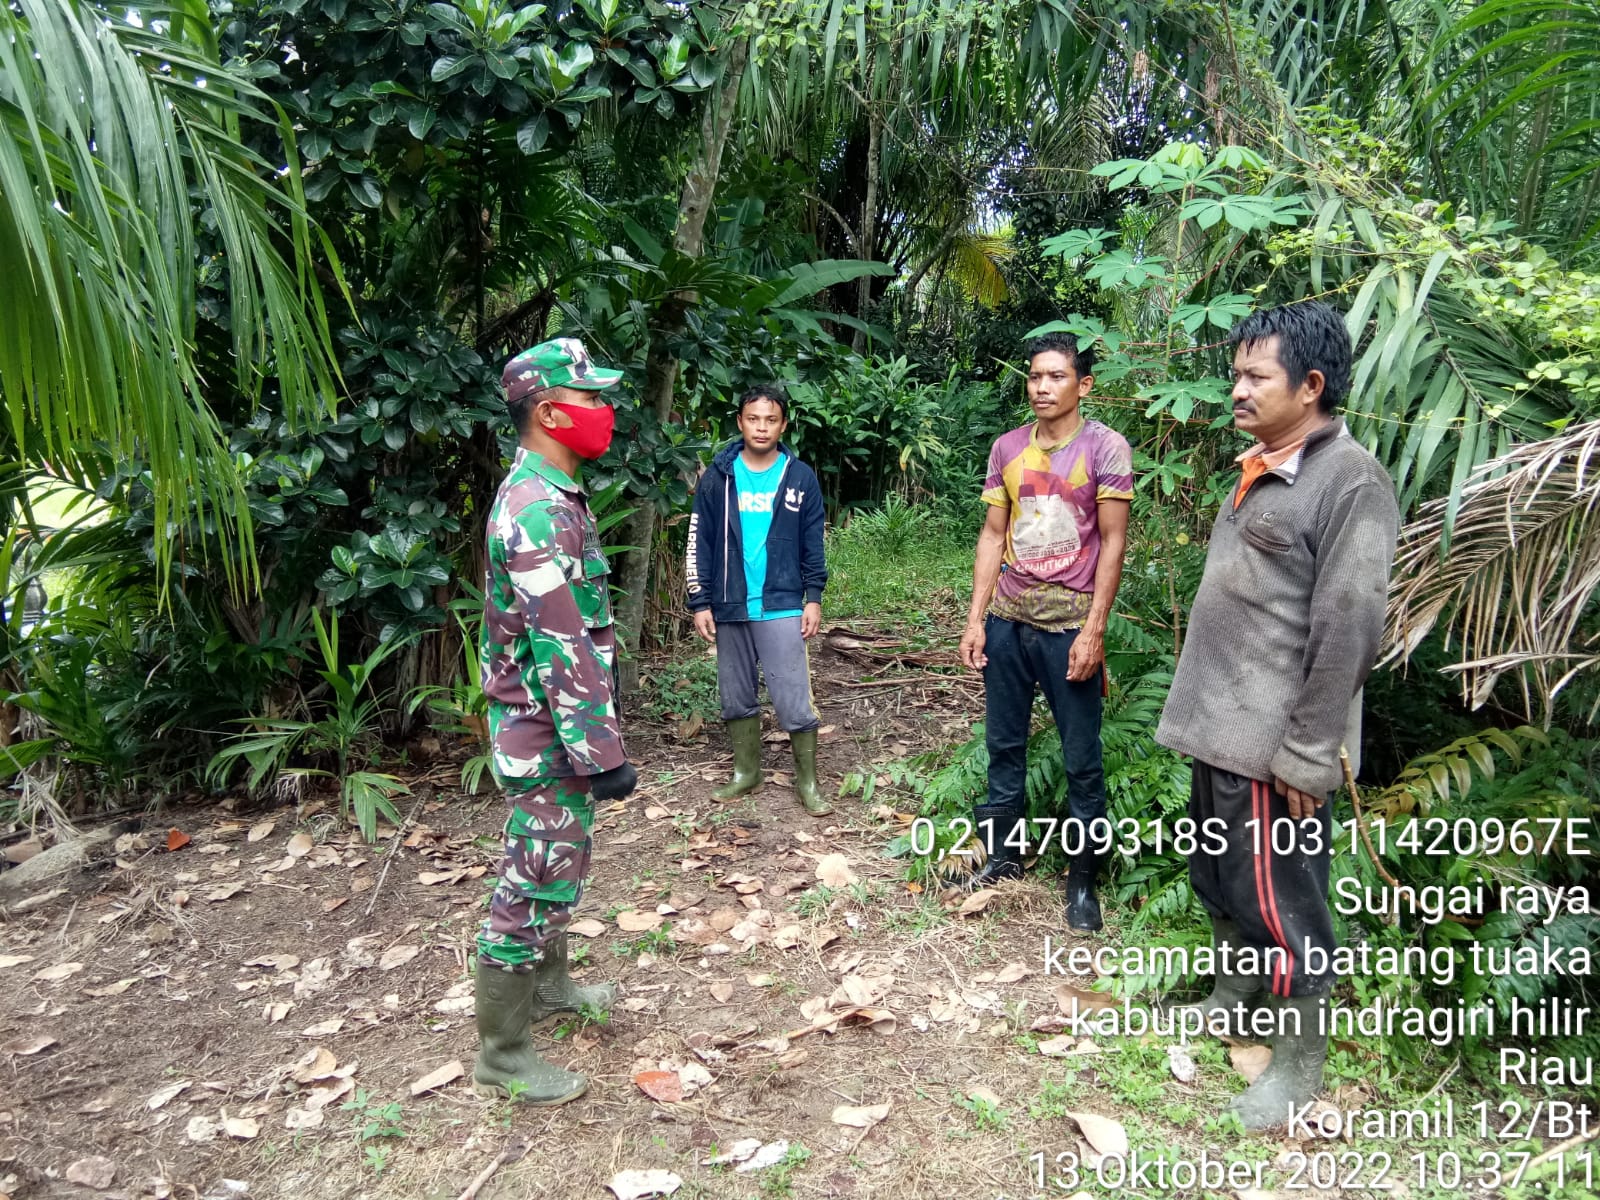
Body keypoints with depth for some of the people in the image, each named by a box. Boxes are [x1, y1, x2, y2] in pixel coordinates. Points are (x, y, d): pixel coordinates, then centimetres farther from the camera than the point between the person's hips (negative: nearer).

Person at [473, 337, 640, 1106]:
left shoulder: (549, 494, 10)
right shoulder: (538, 509, -24)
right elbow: (561, 646, -27)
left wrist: (593, 739, 22)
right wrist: (603, 751, -24)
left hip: (550, 725, 10)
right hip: (548, 732, -10)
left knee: (556, 865, 23)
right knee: (537, 883, 1)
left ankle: (548, 985, 43)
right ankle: (502, 1056, 16)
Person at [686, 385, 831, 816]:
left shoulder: (801, 477, 1)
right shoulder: (718, 476, 2)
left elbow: (812, 544, 6)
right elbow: (700, 543, 3)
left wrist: (814, 598, 0)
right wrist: (700, 603, -2)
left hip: (782, 608, -2)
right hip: (729, 608, 2)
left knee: (794, 701, -4)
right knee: (736, 697, 13)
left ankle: (808, 782, 9)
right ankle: (746, 773, 28)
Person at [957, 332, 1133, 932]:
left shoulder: (1105, 447, -6)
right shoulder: (1006, 448, 7)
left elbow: (1113, 542, -8)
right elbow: (993, 535, 9)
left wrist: (1093, 630, -13)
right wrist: (976, 619, 4)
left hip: (1069, 624, -4)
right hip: (1007, 619, 5)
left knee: (1081, 759, 4)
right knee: (1004, 745, 14)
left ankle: (1082, 877, 19)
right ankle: (1003, 854, 30)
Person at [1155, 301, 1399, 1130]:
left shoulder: (1350, 482, -16)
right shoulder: (1259, 471, 11)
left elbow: (1346, 633, -19)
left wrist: (1306, 756, -19)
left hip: (1274, 748, -9)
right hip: (1221, 731, 9)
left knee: (1279, 901, 3)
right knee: (1218, 880, 21)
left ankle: (1298, 1065, 22)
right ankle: (1233, 1002, 42)